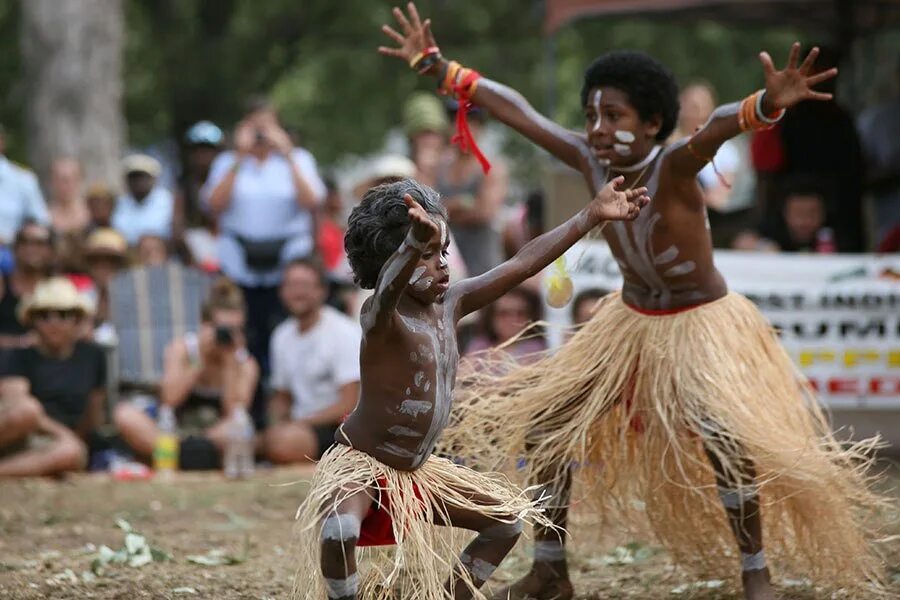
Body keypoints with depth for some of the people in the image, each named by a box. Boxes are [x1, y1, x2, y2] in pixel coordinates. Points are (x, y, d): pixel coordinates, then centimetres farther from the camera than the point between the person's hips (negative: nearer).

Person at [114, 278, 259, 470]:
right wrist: (200, 360, -13)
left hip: (218, 440, 0)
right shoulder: (182, 348, 1)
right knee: (125, 413, -27)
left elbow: (234, 414, -14)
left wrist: (230, 361, -11)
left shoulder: (246, 364, 2)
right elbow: (169, 400, -13)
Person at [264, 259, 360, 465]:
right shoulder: (282, 336, 14)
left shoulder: (345, 333, -7)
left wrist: (298, 424, -17)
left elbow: (348, 406, -12)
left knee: (285, 441, -37)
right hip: (303, 426, 7)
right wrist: (277, 424, -1)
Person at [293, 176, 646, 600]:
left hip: (417, 471, 9)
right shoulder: (382, 319, -24)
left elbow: (524, 264, 4)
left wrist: (594, 215, 4)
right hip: (358, 465, -9)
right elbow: (387, 287, -49)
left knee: (509, 517, 16)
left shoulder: (451, 303, -1)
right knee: (339, 532, -39)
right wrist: (415, 242, -72)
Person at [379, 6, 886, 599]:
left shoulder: (674, 166, -28)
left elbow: (719, 124, -50)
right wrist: (437, 65, 3)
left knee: (725, 439, -28)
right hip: (629, 321, 7)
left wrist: (768, 104, -71)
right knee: (545, 421, 7)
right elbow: (517, 110, -2)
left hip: (703, 323, -7)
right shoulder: (591, 160, -12)